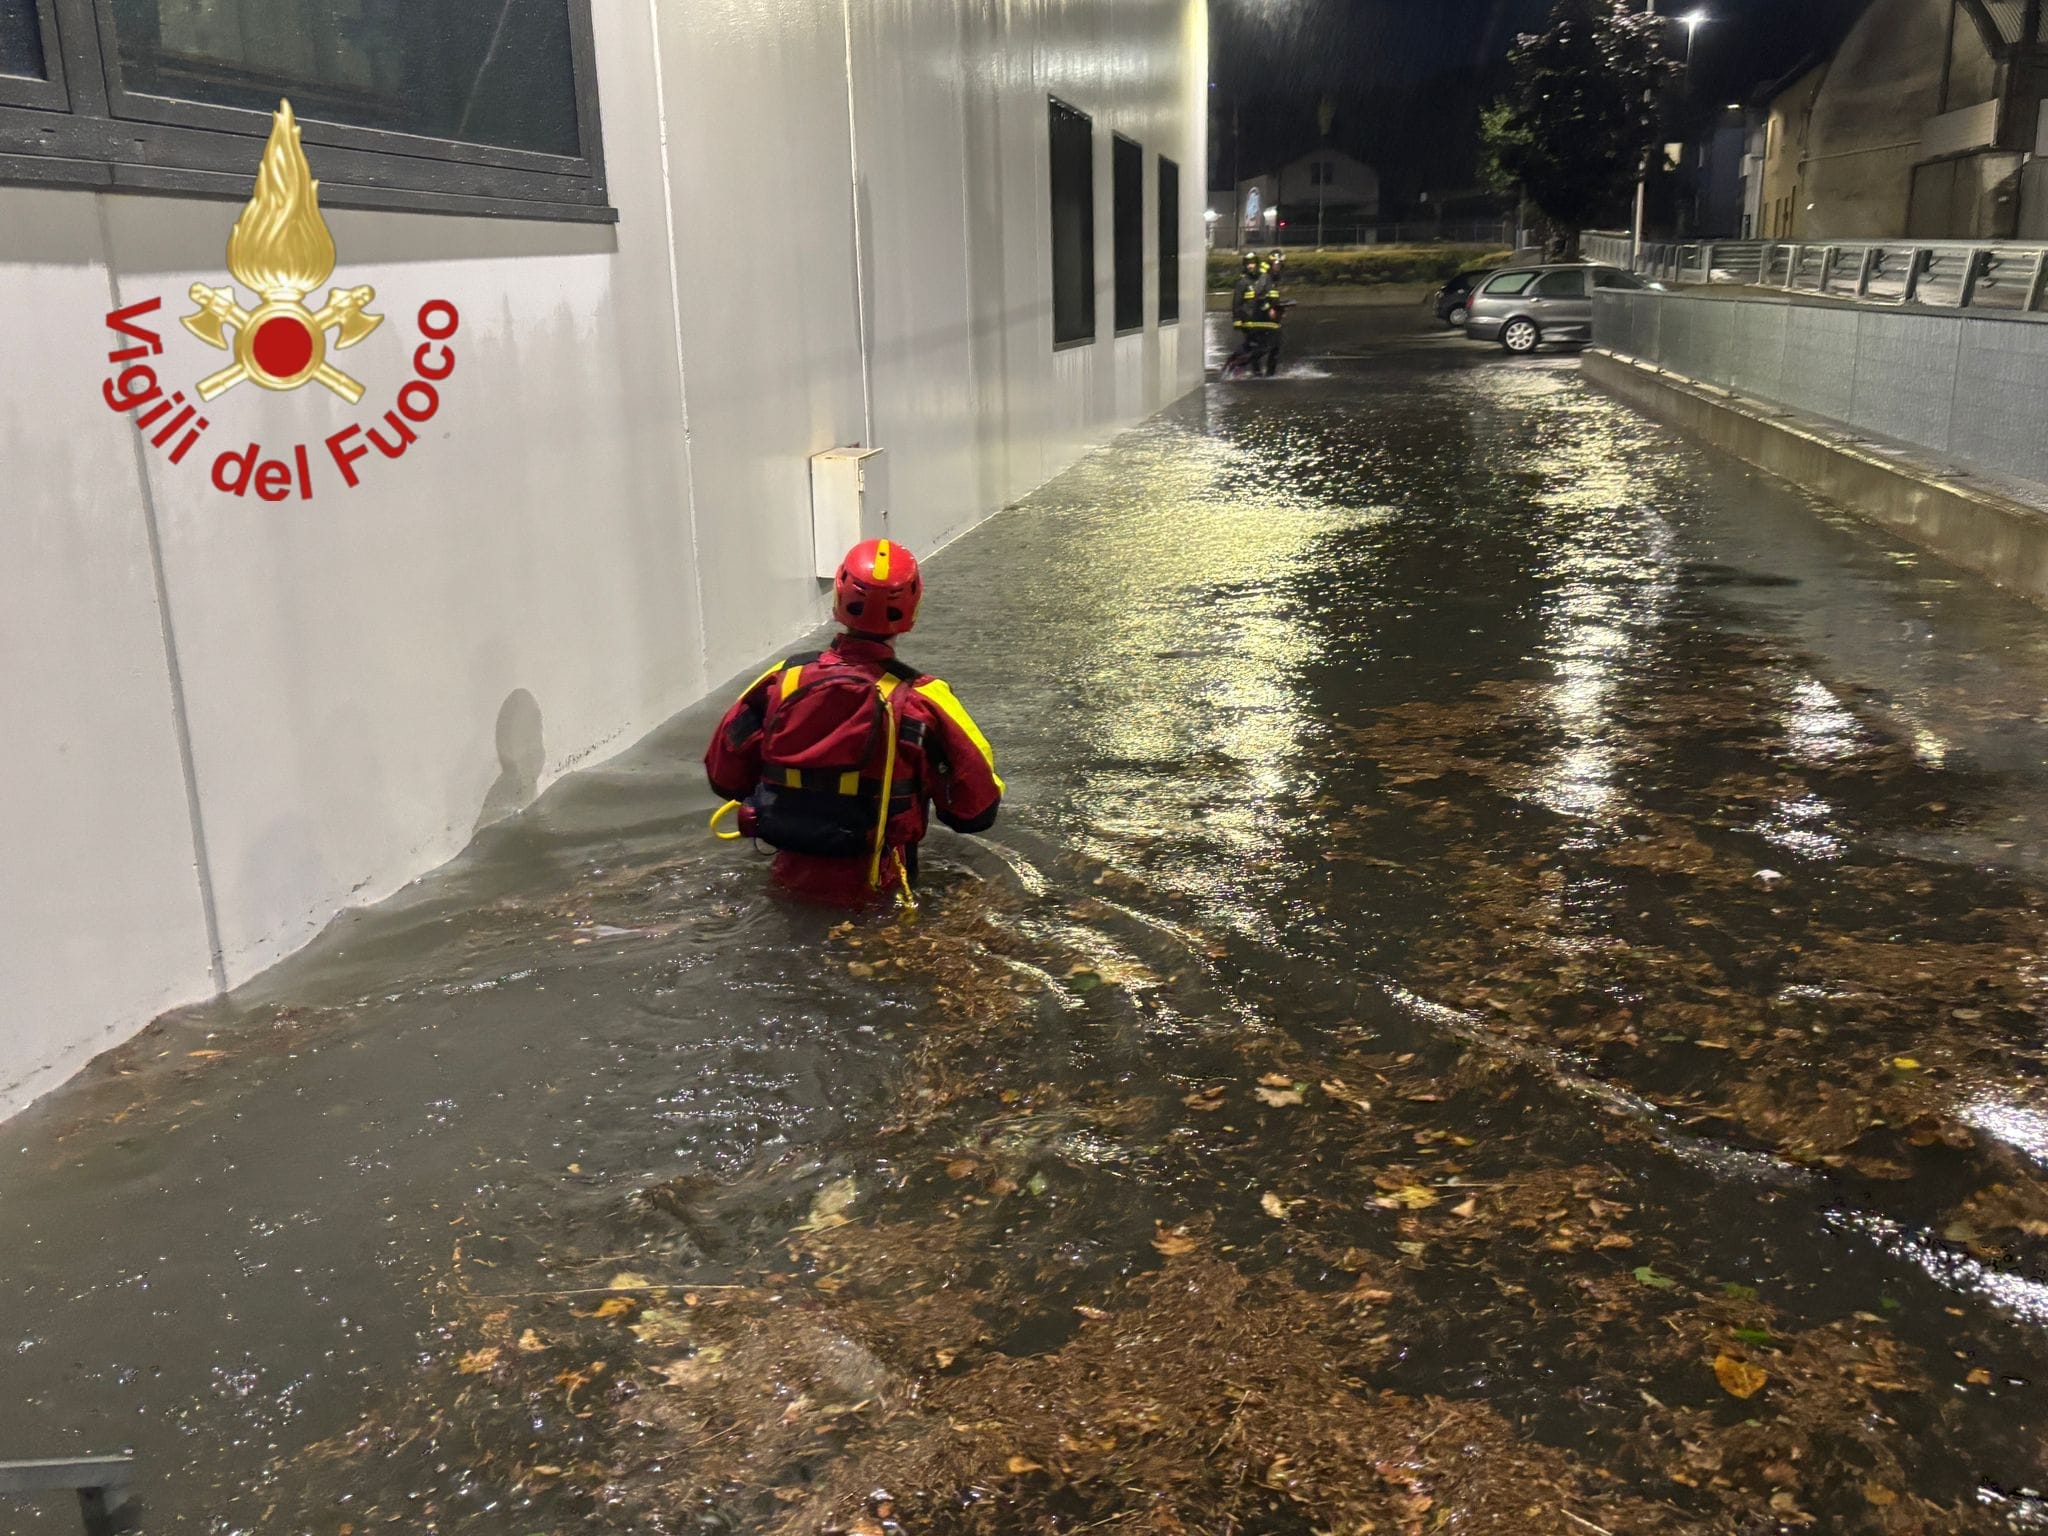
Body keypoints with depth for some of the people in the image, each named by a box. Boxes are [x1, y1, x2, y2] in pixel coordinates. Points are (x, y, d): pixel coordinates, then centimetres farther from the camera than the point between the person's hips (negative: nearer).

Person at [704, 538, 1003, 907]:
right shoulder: (920, 701, -16)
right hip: (872, 883, -3)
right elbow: (977, 810, -8)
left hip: (791, 873, 3)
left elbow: (723, 776, 2)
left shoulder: (783, 680, -9)